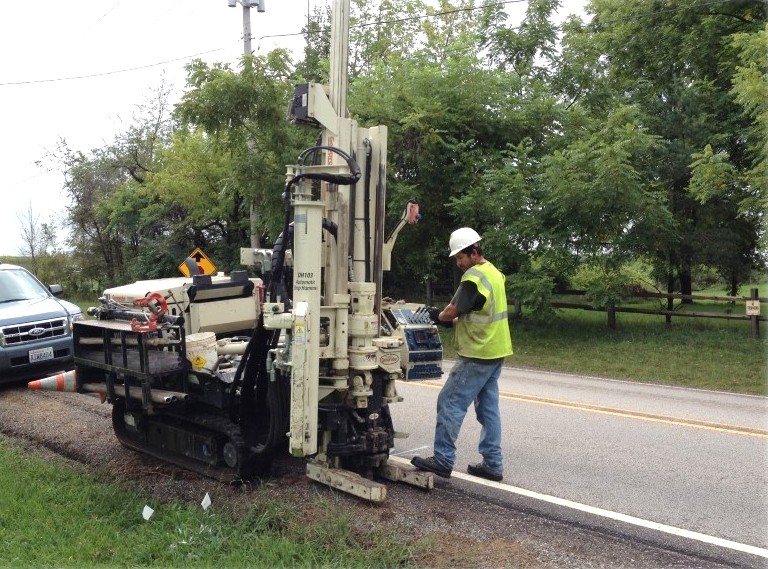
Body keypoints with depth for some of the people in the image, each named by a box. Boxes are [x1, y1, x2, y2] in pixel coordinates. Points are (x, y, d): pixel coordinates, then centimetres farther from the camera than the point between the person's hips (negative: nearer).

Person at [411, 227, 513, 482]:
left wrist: (439, 316, 5)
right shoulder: (494, 273, 13)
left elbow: (453, 310, -15)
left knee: (450, 403, -3)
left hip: (477, 355, -10)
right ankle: (492, 465, 17)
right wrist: (454, 320, 10)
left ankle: (443, 460, 1)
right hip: (495, 352, 10)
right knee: (488, 408, 12)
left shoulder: (474, 276, -17)